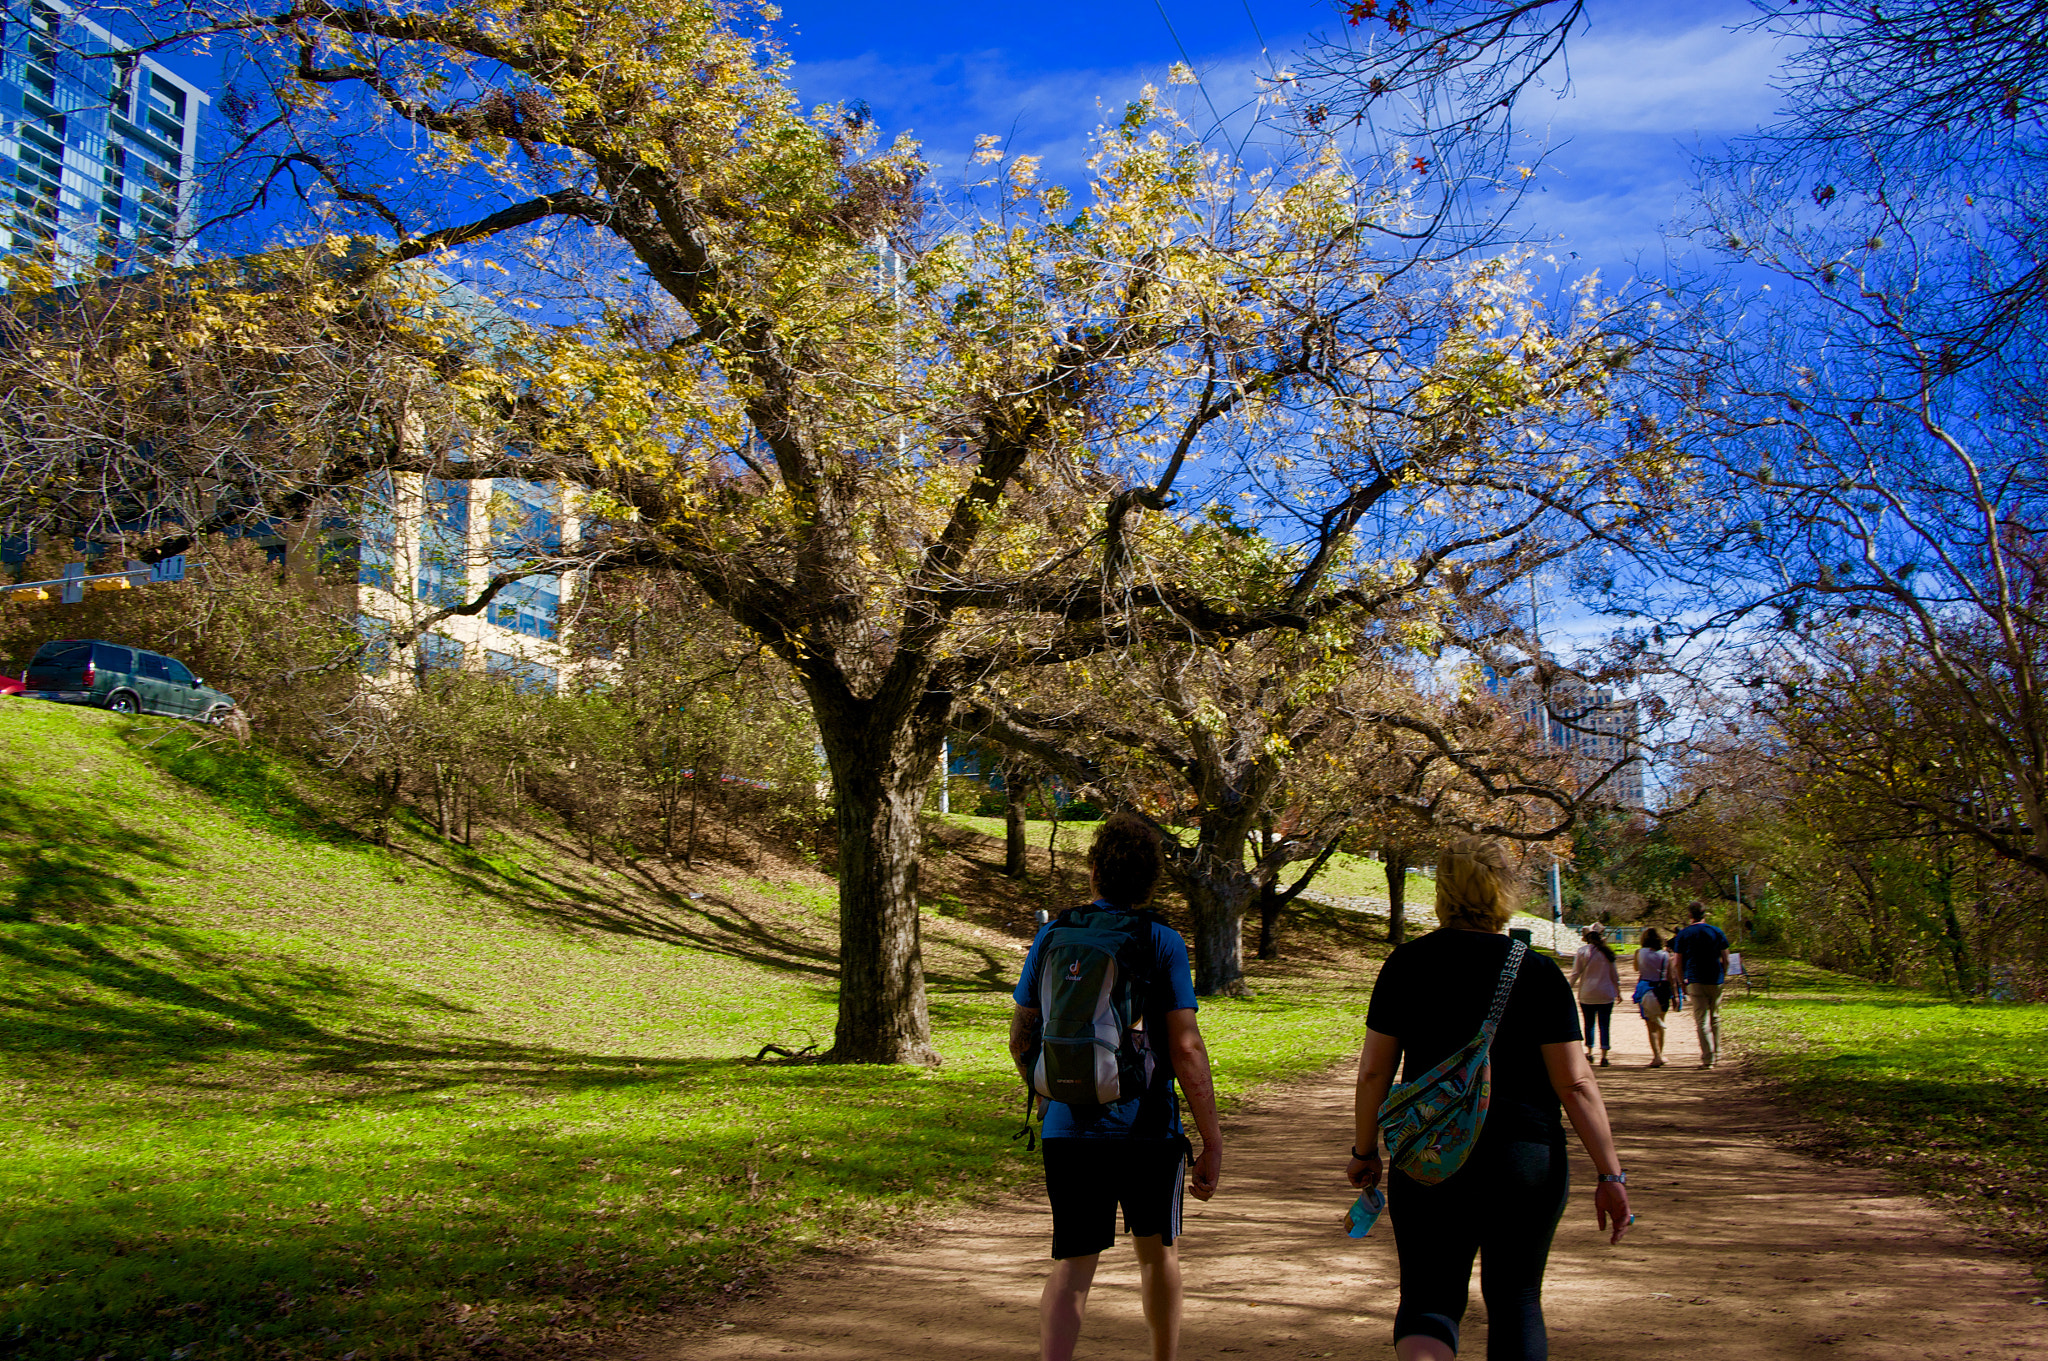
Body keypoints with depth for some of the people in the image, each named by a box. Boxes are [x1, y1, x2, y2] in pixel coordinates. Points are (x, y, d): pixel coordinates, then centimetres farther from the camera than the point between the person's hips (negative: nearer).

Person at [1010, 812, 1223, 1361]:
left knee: (1072, 1267, 4)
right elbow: (1186, 1050, -13)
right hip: (1148, 1129, -1)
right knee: (1156, 1251, 21)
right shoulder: (1162, 943, -7)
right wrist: (1213, 1142, -6)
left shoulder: (1052, 935, 2)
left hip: (1068, 1130, 1)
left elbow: (1021, 1037, 8)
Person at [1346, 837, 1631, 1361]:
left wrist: (1365, 1151, 12)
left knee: (1428, 1298, 8)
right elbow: (1575, 1084, -8)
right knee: (1516, 1297, 16)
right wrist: (1610, 1173, -2)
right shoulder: (1538, 974, -6)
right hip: (1525, 1158, 0)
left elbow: (1374, 1069, 0)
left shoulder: (1406, 965, -1)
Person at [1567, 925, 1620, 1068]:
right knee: (1604, 1025, 2)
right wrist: (1618, 991, 16)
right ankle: (1604, 1056, -3)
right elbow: (1614, 974, 6)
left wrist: (1569, 988, 4)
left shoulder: (1583, 951, -6)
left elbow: (1576, 973, -5)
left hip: (1587, 994, 0)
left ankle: (1589, 1052, 13)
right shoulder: (1607, 951, -1)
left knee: (1589, 1024, 14)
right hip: (1606, 995, 0)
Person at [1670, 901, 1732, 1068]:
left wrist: (1682, 984, 7)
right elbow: (1726, 959, 4)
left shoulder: (1683, 935, 0)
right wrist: (1723, 977, 17)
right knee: (1715, 1018, 17)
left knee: (1701, 1020, -3)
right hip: (1716, 981, 2)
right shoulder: (1717, 932, 3)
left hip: (1695, 981, -2)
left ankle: (1707, 1058, -9)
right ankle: (1716, 1053, 23)